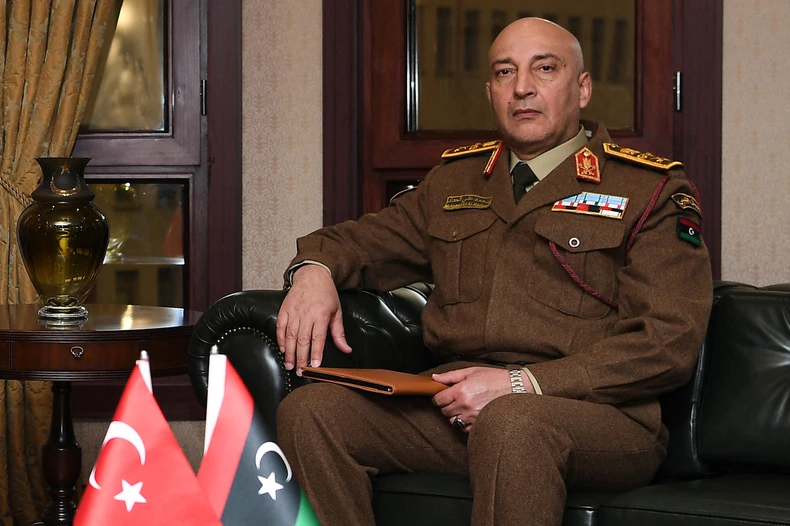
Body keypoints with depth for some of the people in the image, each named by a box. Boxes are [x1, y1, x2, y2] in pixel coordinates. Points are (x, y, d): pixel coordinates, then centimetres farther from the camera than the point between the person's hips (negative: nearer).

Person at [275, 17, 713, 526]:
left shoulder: (652, 190, 2)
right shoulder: (454, 180, 21)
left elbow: (671, 340, -8)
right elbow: (368, 240, 31)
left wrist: (523, 383, -17)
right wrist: (314, 268, 4)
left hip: (599, 415, -5)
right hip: (458, 407, 5)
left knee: (510, 423, -40)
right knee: (309, 410, -18)